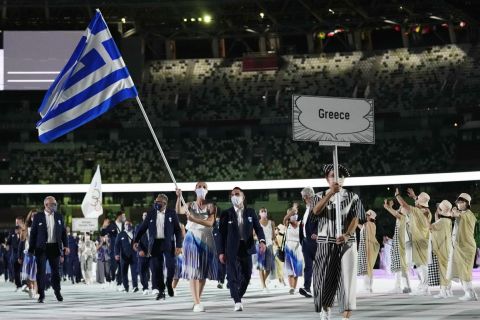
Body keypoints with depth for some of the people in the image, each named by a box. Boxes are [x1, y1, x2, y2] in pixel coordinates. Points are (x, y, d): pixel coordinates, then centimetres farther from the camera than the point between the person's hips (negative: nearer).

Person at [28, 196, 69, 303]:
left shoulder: (59, 217, 8)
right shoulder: (38, 217, -1)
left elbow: (63, 232, 10)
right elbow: (33, 233, -1)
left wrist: (65, 246, -2)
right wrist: (31, 249, -4)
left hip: (55, 247, 3)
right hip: (41, 247, -3)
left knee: (56, 270, 10)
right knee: (41, 271, -3)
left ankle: (57, 291, 28)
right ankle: (41, 294, 5)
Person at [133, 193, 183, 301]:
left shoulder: (171, 213, 3)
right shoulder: (151, 214, 8)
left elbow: (178, 231, 3)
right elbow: (142, 229, 11)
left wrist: (178, 245, -6)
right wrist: (136, 241, 1)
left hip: (168, 243, -2)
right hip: (155, 244, 2)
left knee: (171, 266, -12)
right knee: (156, 269, -2)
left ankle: (169, 284, 16)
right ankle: (160, 291, 6)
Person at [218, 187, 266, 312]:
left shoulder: (251, 212, 7)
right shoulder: (226, 214, 2)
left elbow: (258, 228, 3)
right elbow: (221, 234, 2)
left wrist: (262, 241, -17)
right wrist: (221, 252, -4)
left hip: (246, 248, 2)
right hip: (232, 249, -2)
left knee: (246, 275, 8)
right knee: (232, 275, -10)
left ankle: (239, 295, 29)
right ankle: (237, 301, -11)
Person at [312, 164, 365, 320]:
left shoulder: (352, 197, 3)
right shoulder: (321, 196, 6)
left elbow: (355, 219, -8)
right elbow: (316, 211, -15)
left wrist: (347, 235, -27)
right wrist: (331, 193, -27)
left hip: (347, 243, -1)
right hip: (325, 244, 1)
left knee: (347, 278, -7)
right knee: (324, 277, 5)